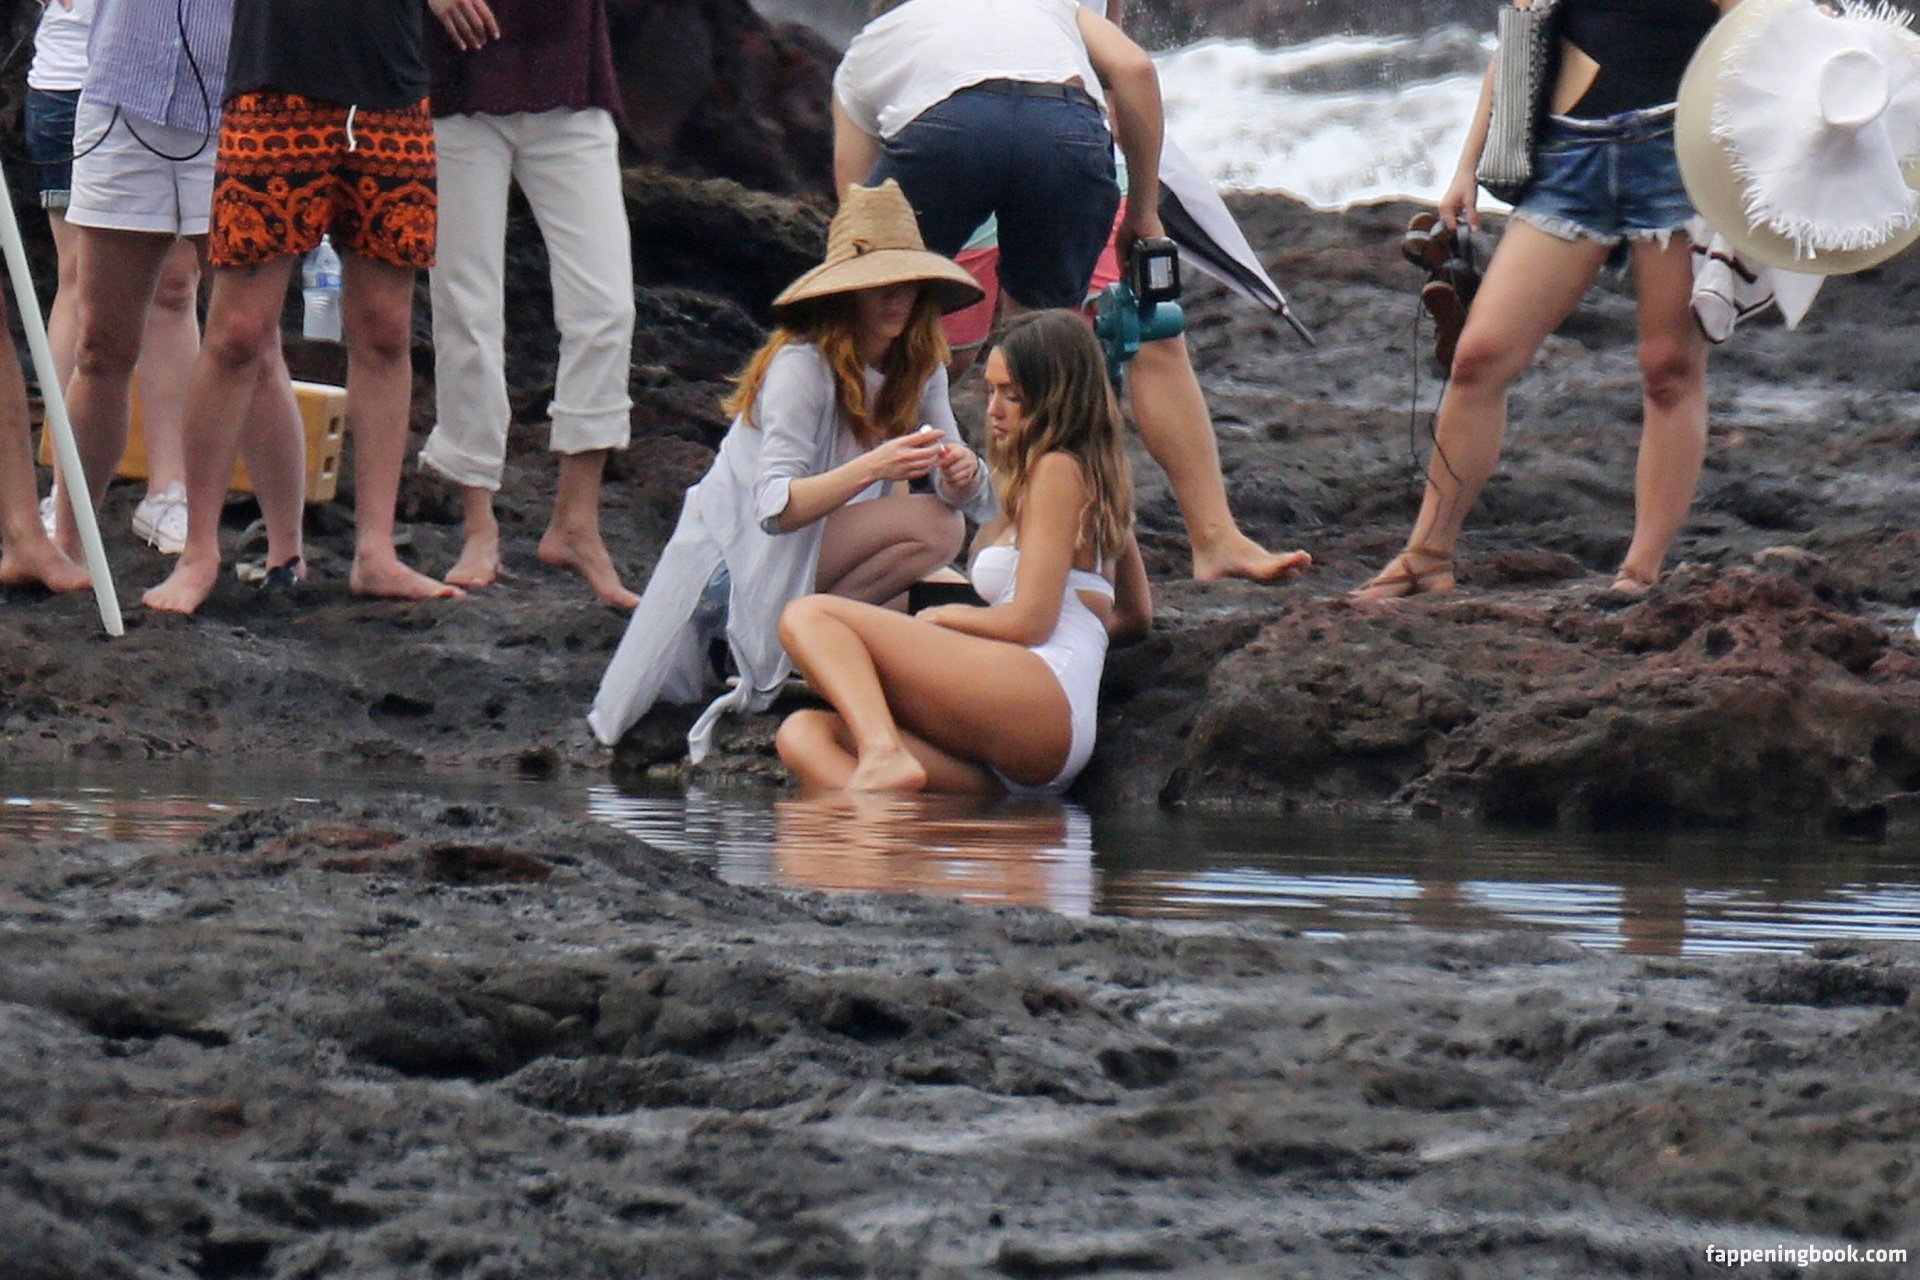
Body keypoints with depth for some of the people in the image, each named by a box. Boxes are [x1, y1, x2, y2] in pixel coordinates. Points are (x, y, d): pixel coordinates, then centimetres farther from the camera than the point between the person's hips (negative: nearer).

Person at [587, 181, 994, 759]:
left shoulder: (918, 368, 2)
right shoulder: (803, 365, -20)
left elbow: (976, 501, -4)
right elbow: (776, 507, -29)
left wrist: (963, 473, -27)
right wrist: (871, 468, -42)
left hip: (818, 548, 9)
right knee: (933, 527, -23)